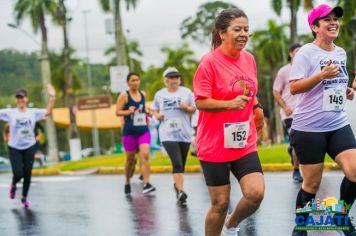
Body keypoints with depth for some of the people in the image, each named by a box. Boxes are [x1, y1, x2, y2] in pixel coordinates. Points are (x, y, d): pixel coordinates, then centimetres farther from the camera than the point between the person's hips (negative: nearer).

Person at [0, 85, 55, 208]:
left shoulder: (33, 112, -2)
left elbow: (48, 112, -6)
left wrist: (51, 97, -14)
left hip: (29, 147, 2)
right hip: (14, 148, -2)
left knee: (27, 174, 7)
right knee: (18, 173, -9)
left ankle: (24, 198, 25)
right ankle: (13, 186, 28)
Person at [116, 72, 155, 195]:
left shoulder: (143, 94, 9)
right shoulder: (124, 95, -4)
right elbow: (118, 112, -7)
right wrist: (128, 111, -23)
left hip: (143, 130, 3)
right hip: (129, 131, -3)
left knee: (145, 155, -15)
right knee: (130, 158, 8)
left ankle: (146, 184, -20)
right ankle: (127, 184, 28)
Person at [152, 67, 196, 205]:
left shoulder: (186, 92, 4)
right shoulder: (159, 94, 7)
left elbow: (194, 109, 9)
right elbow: (155, 110, 18)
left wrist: (186, 108, -12)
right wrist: (157, 115, -4)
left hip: (184, 133, 2)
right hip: (168, 134, -2)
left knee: (181, 164, 11)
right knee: (177, 163, -17)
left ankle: (177, 185, 33)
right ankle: (180, 192, -20)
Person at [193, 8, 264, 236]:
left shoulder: (249, 59, 5)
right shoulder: (209, 62, -13)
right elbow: (200, 102, -16)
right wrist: (230, 104, -28)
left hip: (245, 143, 5)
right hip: (215, 144, -5)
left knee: (256, 193, -10)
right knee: (220, 203, 1)